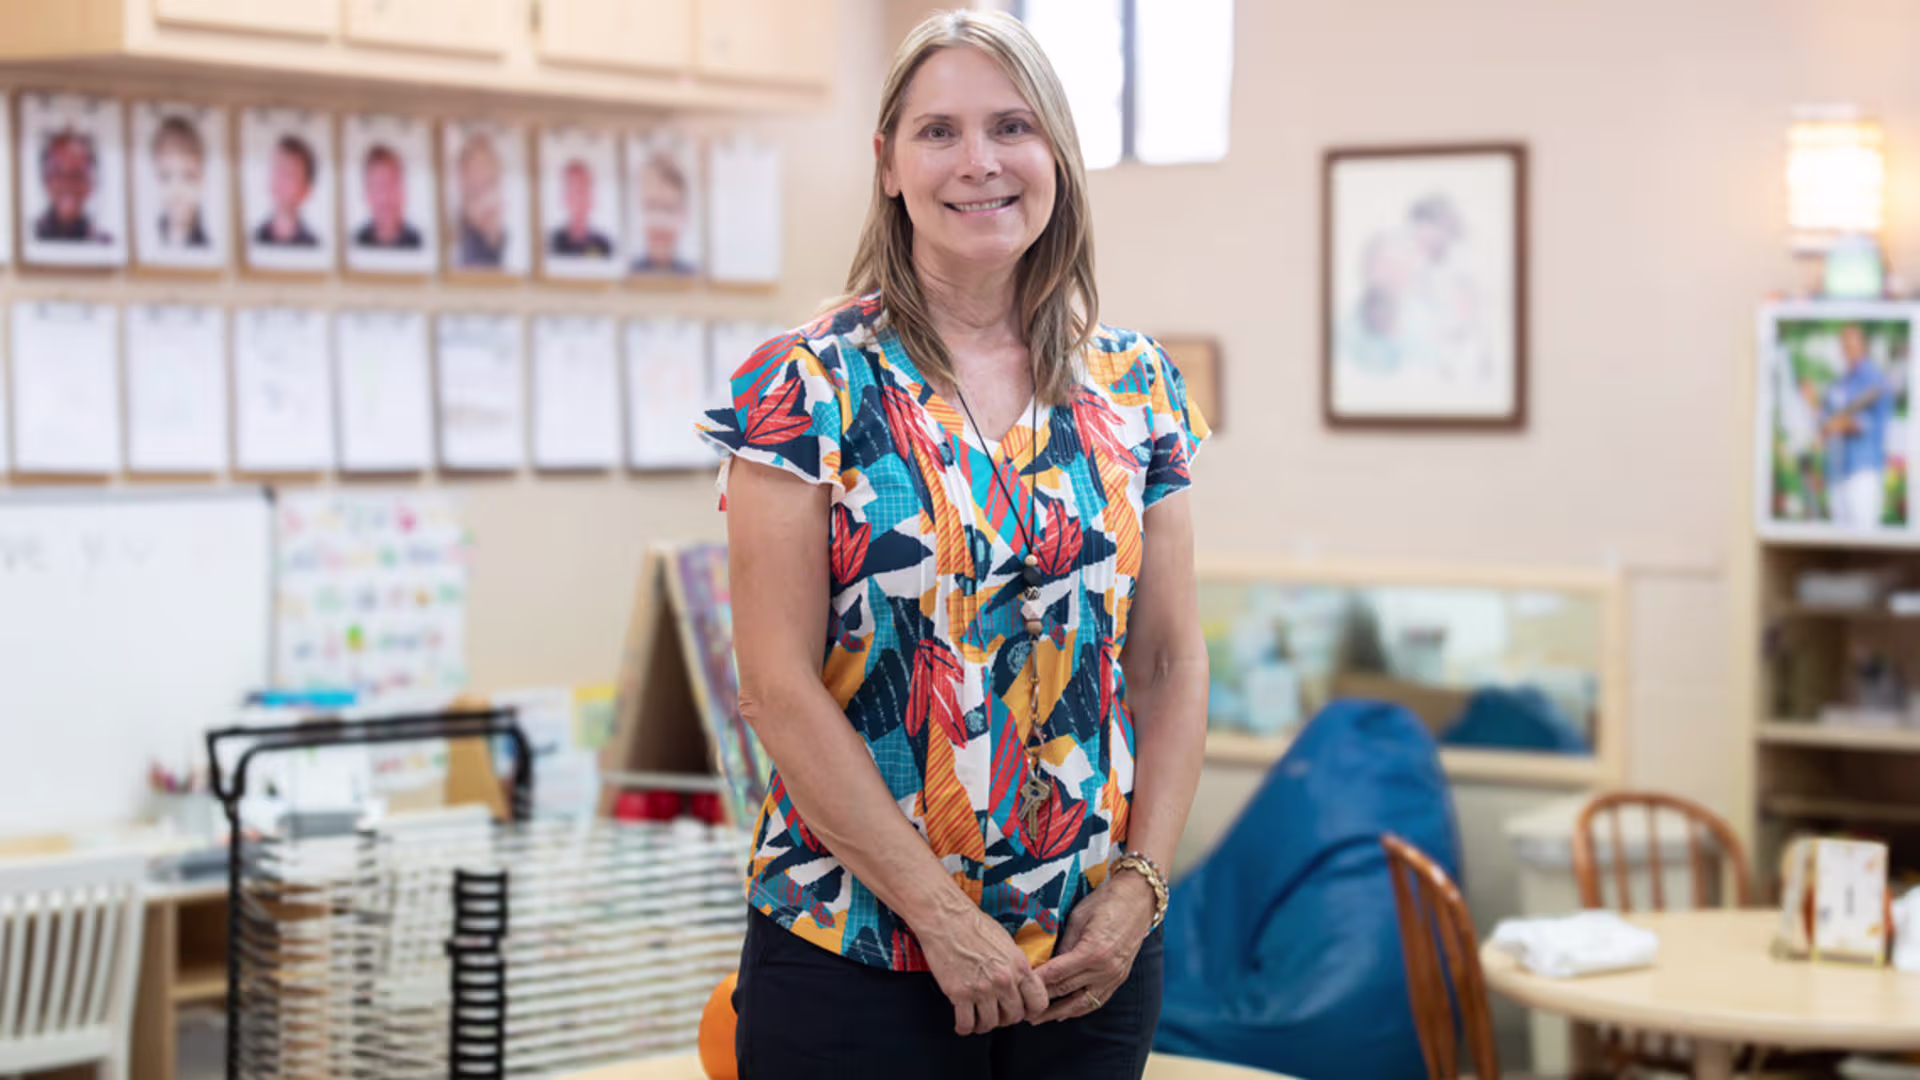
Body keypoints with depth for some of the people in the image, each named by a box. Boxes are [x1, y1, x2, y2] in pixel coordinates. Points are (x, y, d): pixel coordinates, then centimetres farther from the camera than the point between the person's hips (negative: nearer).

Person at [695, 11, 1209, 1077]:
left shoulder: (1135, 383, 6)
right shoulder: (807, 385, -6)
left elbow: (1171, 662, 7)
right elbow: (779, 685, -11)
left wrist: (1138, 886, -4)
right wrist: (945, 914, -14)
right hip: (850, 954, -3)